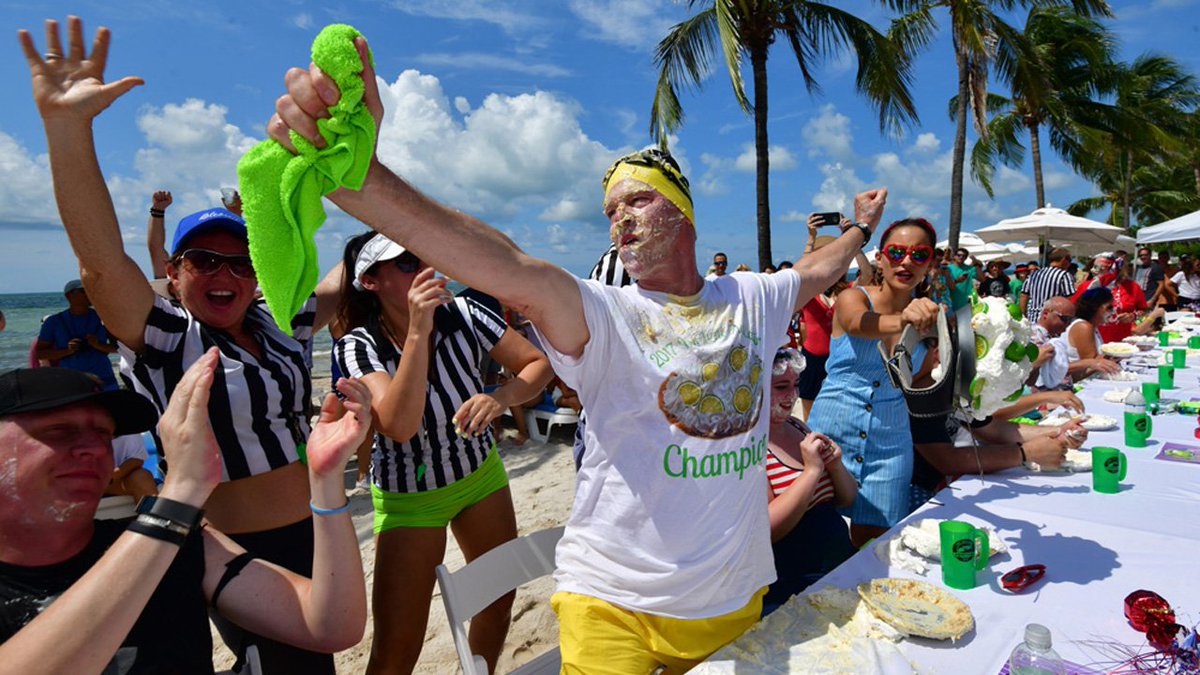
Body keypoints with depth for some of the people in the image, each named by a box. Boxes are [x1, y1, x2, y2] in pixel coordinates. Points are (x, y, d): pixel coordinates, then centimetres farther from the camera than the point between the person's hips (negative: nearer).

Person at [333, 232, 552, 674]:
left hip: (481, 473, 4)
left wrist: (502, 397, -31)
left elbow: (538, 364, -12)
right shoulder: (357, 345, -22)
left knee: (500, 597, 19)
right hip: (409, 497, -3)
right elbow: (400, 425, -37)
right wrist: (418, 331, -41)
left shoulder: (463, 315, -17)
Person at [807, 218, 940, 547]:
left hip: (889, 442, 3)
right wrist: (902, 320, -52)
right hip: (832, 431, -2)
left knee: (872, 541, 7)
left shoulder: (929, 314, 4)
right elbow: (861, 324, -34)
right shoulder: (853, 298, -8)